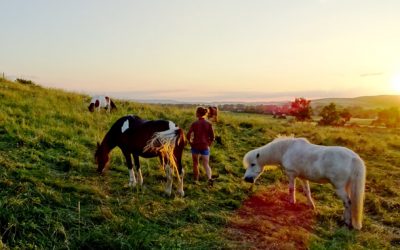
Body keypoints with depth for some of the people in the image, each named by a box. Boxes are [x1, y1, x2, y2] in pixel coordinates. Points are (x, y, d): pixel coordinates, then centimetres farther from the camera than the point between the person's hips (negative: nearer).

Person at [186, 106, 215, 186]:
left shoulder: (194, 124, -9)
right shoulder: (208, 124, -3)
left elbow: (188, 136, -13)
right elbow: (212, 137, -2)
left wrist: (191, 143, 2)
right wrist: (208, 144, 10)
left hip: (195, 146, -1)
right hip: (205, 147, 1)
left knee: (195, 163, 17)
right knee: (206, 164, 6)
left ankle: (196, 180, 26)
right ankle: (210, 178, -19)